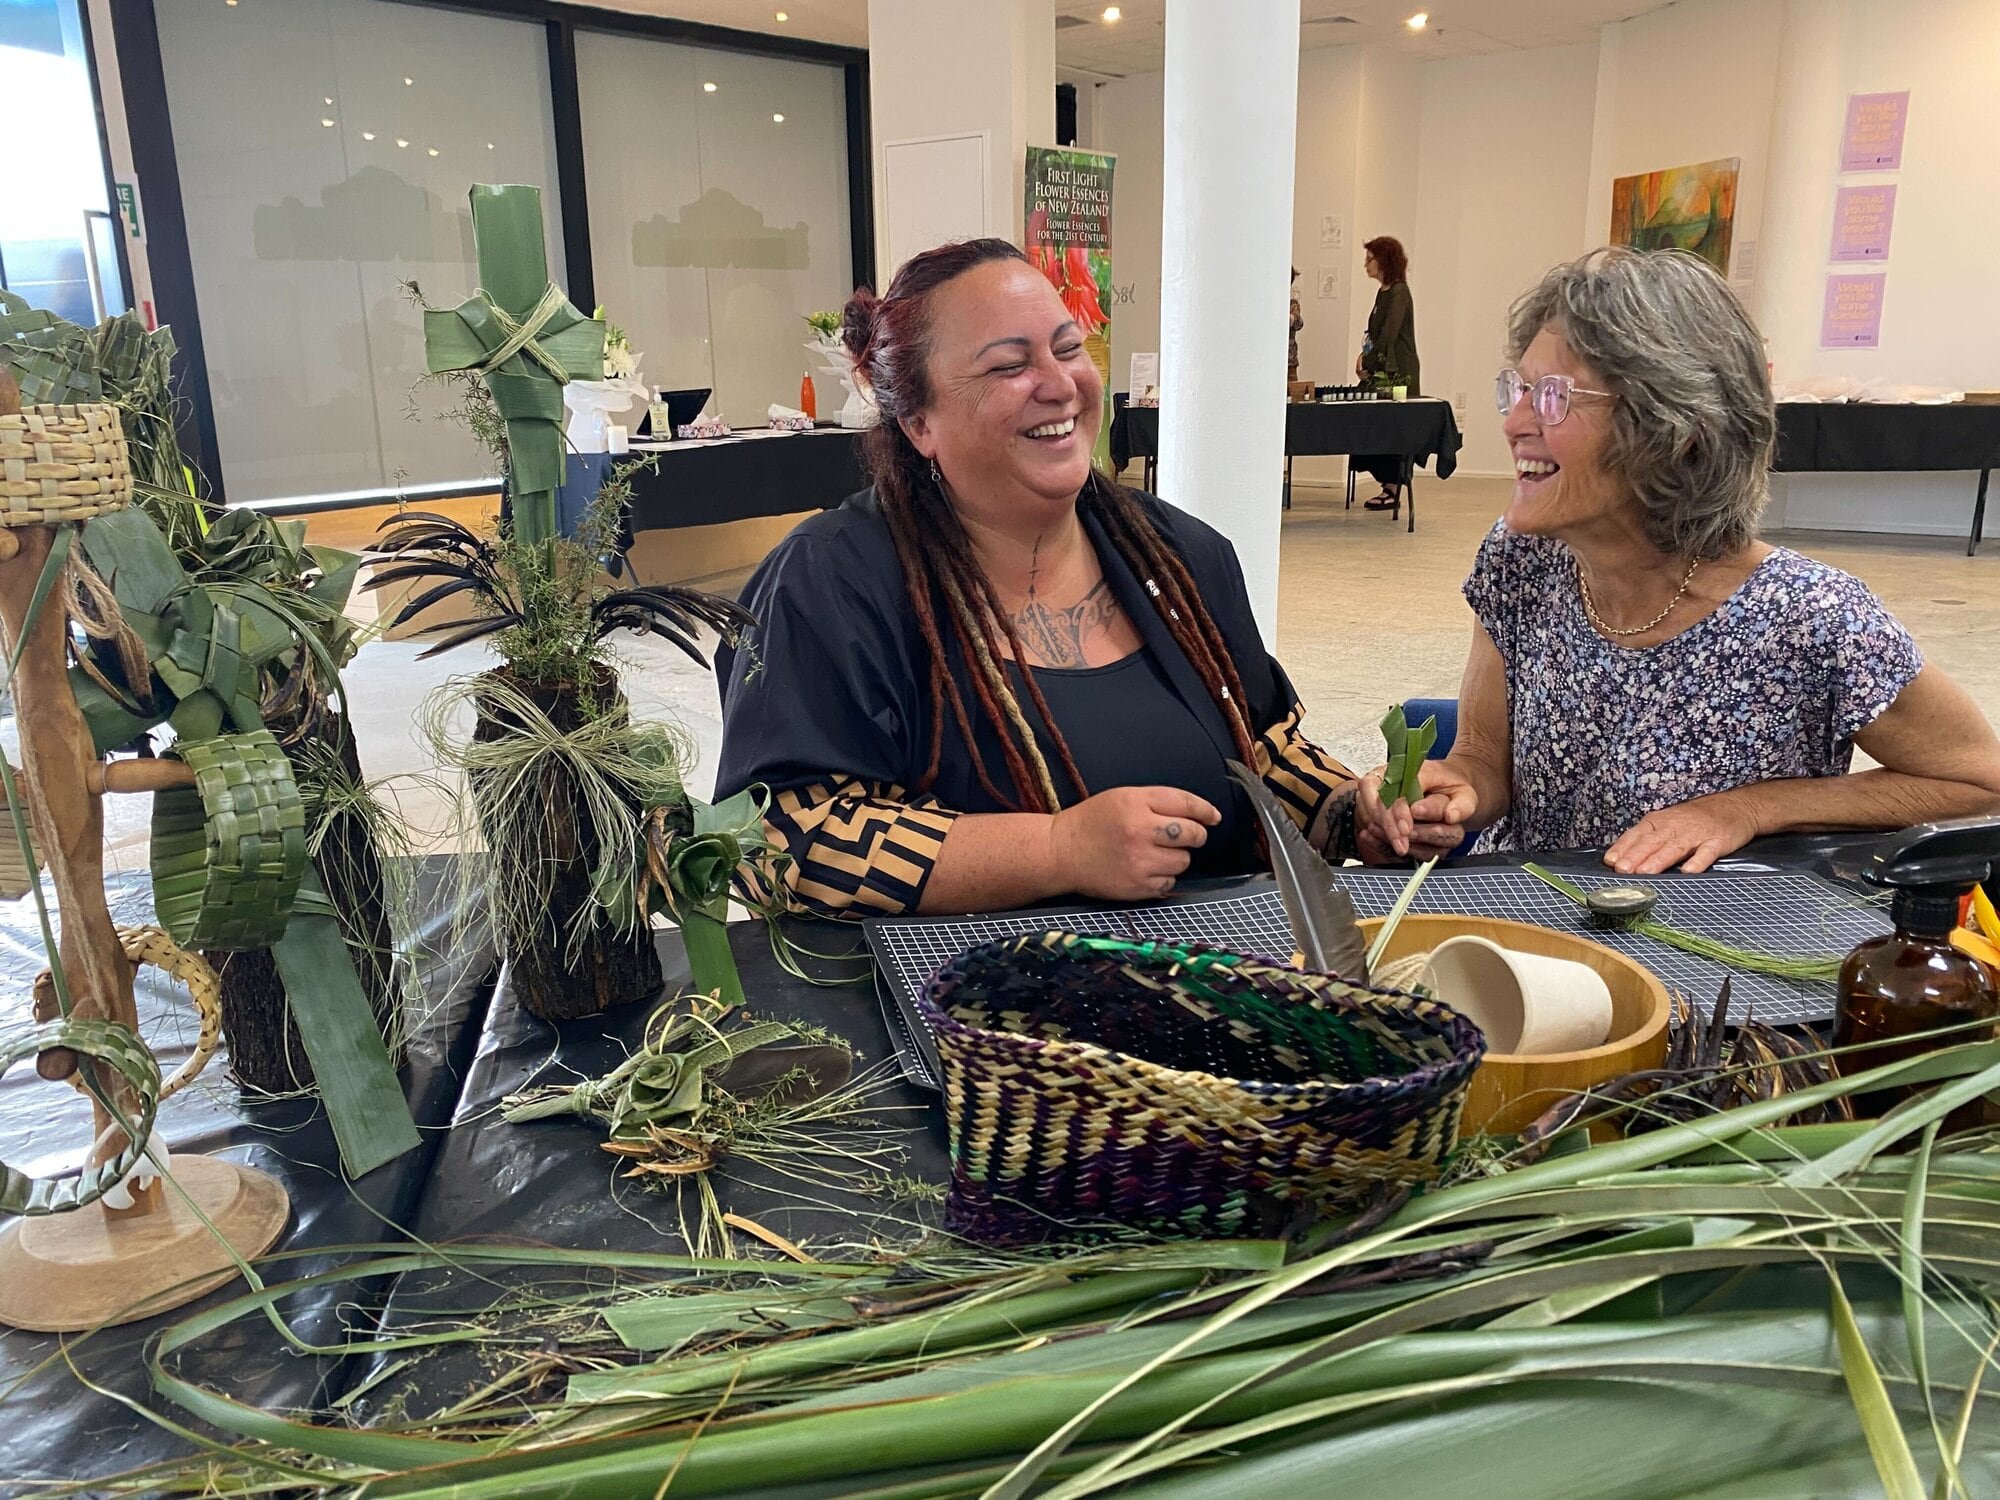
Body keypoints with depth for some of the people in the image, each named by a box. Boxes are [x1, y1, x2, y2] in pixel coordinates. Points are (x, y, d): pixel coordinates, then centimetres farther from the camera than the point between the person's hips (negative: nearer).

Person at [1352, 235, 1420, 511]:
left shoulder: (1398, 293, -12)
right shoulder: (1384, 292, 15)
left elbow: (1389, 334, -18)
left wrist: (1368, 363, -12)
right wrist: (1365, 357, 2)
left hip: (1397, 372, -9)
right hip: (1382, 370, 9)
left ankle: (1392, 490, -1)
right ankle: (1388, 487, 13)